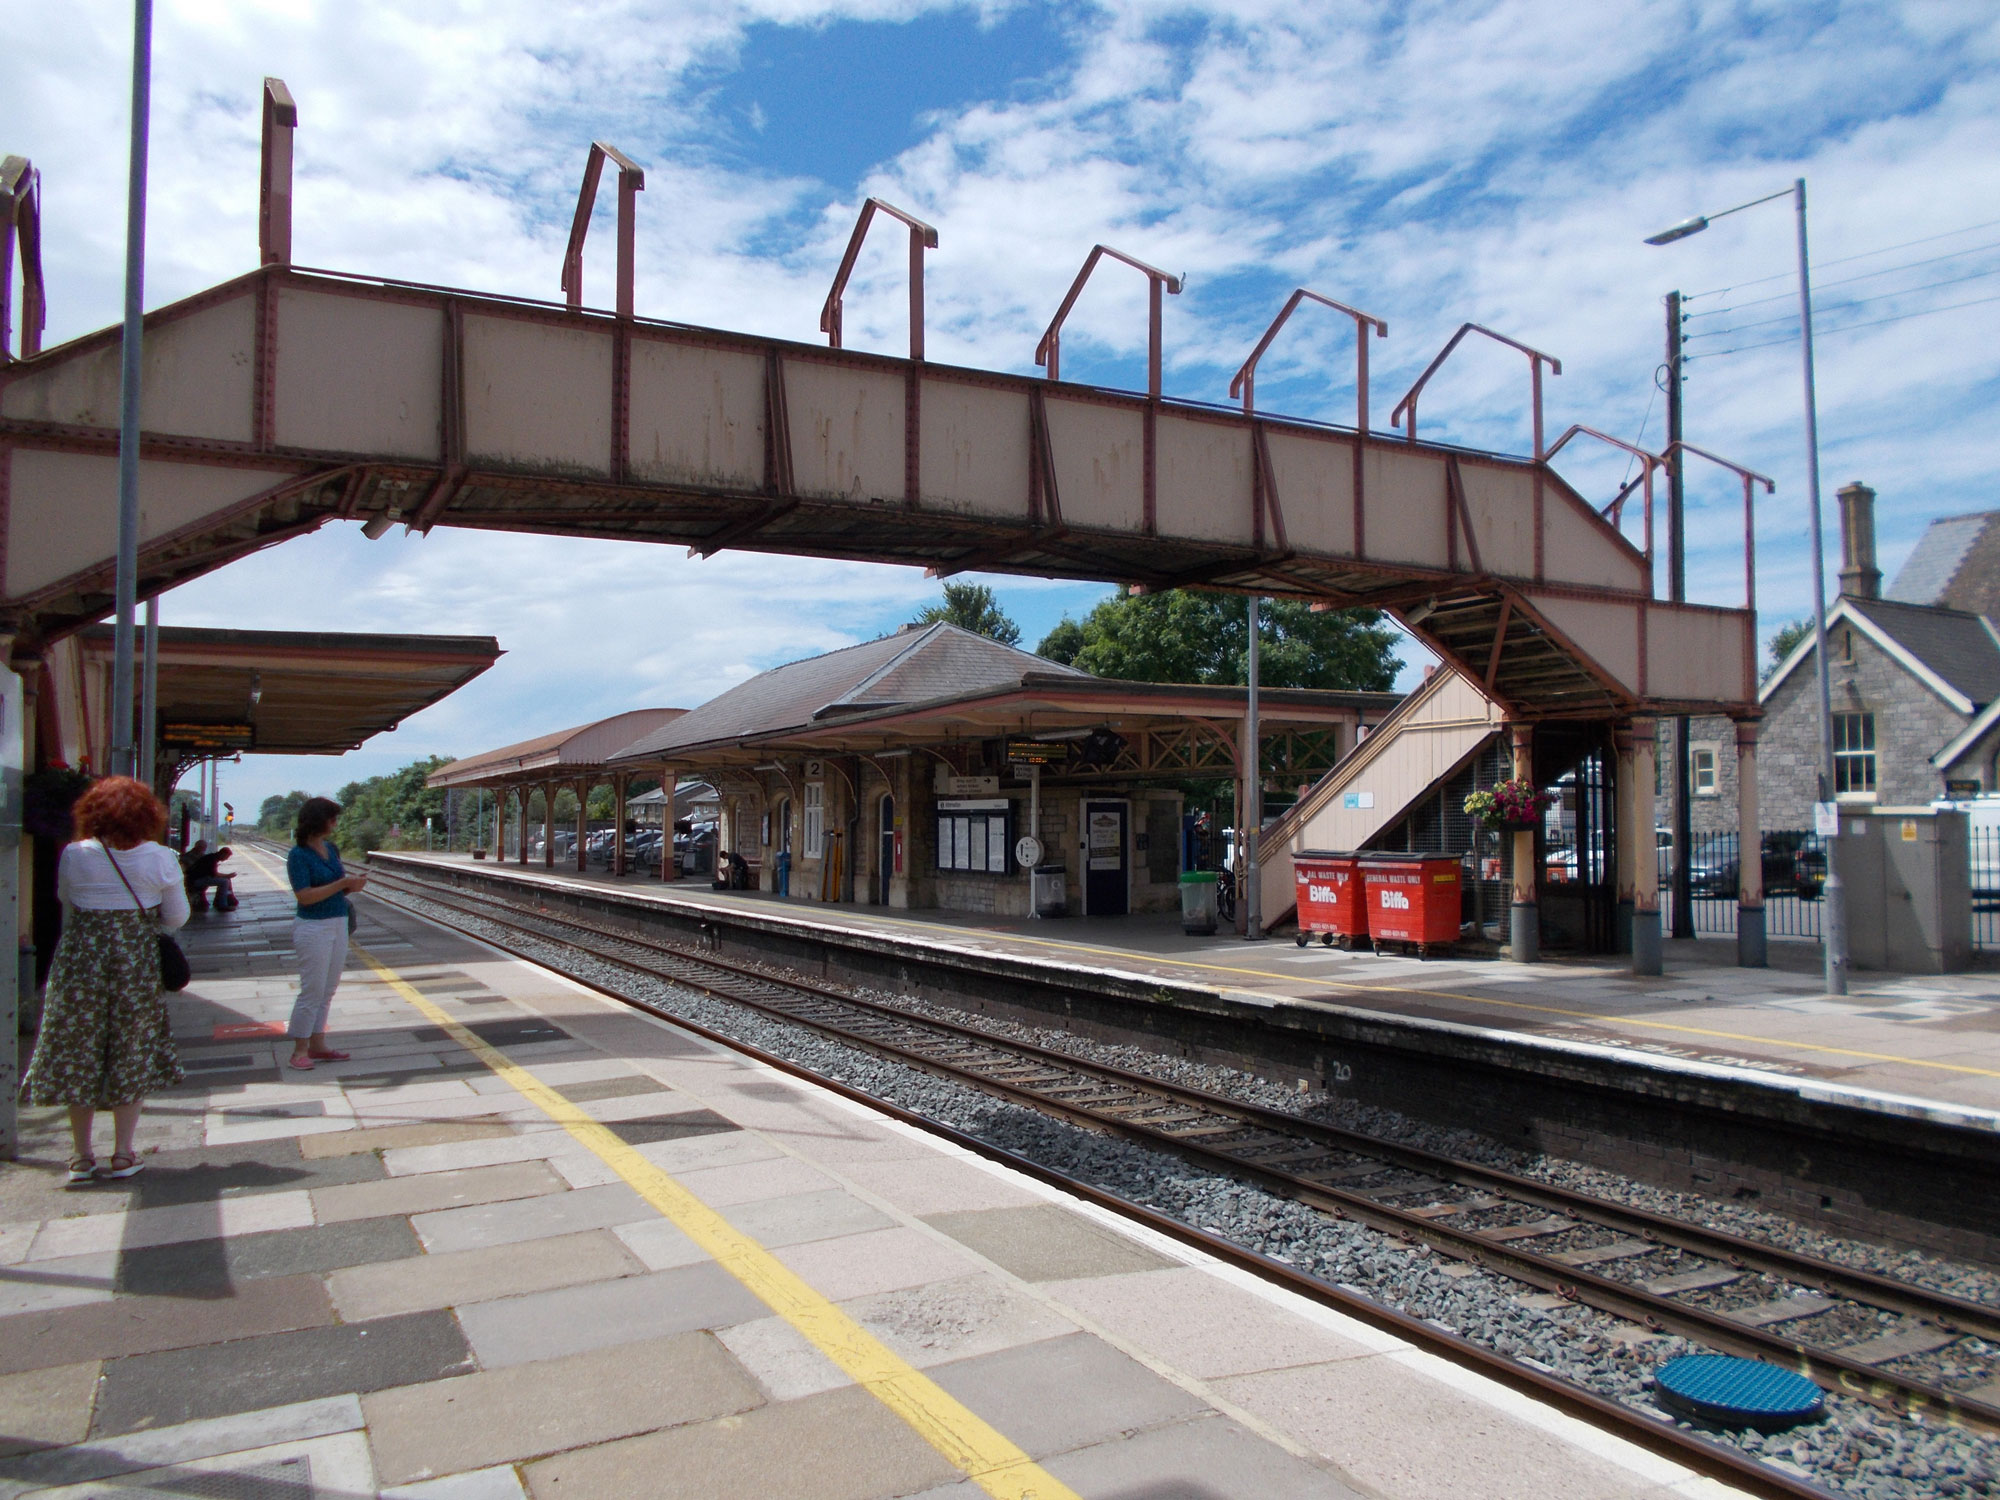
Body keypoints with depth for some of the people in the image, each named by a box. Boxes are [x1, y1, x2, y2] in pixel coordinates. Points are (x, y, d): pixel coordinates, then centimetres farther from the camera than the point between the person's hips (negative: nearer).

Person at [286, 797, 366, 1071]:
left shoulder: (331, 848, 9)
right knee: (312, 991, -3)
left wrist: (353, 884, -5)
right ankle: (299, 1051, 7)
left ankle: (317, 1045, 20)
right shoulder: (299, 855, -13)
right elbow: (305, 896, -20)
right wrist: (343, 883, -21)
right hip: (313, 927, -7)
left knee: (327, 991, 12)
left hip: (338, 924, 7)